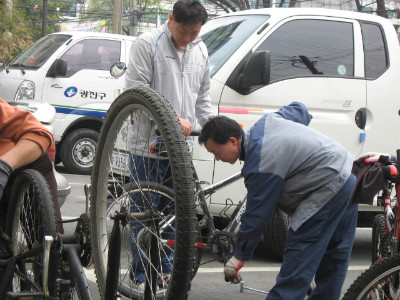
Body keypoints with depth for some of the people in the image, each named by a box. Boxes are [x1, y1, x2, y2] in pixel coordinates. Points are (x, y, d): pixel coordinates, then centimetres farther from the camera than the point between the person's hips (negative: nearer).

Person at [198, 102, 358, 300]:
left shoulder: (261, 166, -23)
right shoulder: (266, 122, 5)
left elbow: (257, 217, -17)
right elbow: (300, 109, 24)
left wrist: (239, 257, -6)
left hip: (328, 193, -11)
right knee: (334, 257, 18)